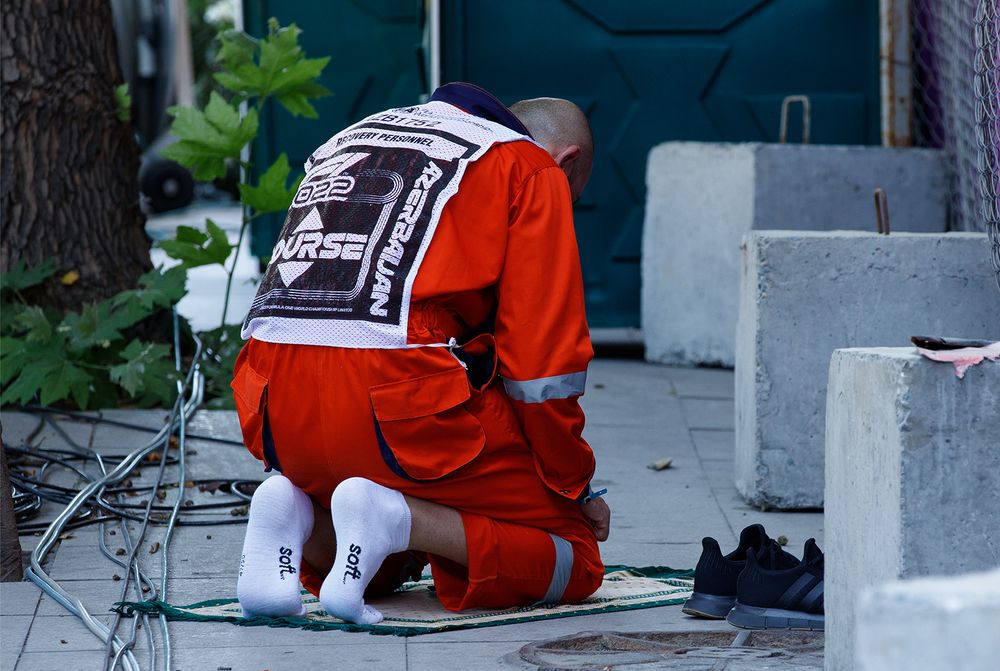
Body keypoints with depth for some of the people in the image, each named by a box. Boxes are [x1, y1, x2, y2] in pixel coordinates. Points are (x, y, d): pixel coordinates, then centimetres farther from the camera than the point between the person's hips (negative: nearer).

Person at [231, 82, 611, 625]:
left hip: (277, 413, 7)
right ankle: (395, 518, -14)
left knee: (386, 565, 33)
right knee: (575, 563, 9)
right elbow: (543, 362, 3)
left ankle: (297, 513, 1)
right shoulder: (533, 170, 10)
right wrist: (575, 491, 17)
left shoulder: (357, 136, 30)